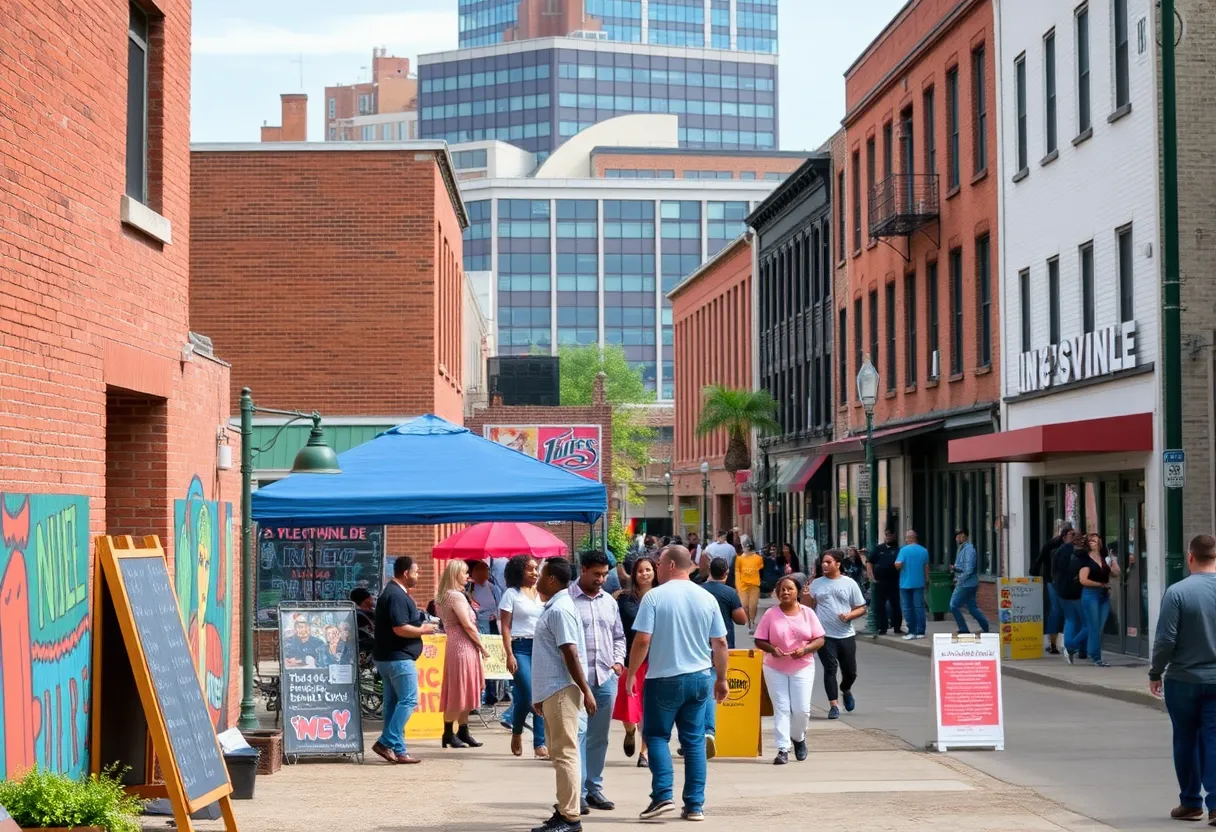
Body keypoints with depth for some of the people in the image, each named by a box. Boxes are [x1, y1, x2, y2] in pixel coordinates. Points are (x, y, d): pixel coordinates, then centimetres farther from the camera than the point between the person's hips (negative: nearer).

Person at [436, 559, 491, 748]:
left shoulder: (444, 596, 15)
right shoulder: (456, 596, -15)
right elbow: (468, 625, -17)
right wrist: (482, 647, -8)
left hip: (454, 645, 10)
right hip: (463, 647, -10)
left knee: (463, 692, 13)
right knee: (459, 692, -5)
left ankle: (462, 731, 18)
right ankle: (449, 734, -1)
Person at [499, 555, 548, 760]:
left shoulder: (543, 594, 14)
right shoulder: (511, 594, 1)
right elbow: (505, 627, -3)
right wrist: (509, 654, -11)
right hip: (521, 647, -4)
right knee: (528, 695, -12)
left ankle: (540, 744, 1)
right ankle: (516, 733, 15)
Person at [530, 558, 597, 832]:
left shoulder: (560, 610, -16)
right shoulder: (552, 608, 16)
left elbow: (571, 653, -20)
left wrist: (585, 690, -23)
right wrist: (539, 694, 25)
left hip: (561, 691, -10)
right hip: (551, 690, 10)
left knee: (564, 753, -9)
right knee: (559, 753, 14)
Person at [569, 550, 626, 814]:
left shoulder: (609, 601, 15)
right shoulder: (567, 600, -5)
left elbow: (618, 636, 22)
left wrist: (618, 661, 7)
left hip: (606, 677, 6)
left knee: (599, 737, 11)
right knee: (577, 734, -6)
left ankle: (594, 788, 20)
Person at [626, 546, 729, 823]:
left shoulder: (654, 597, -10)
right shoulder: (707, 598, 3)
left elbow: (642, 641, -14)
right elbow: (720, 644, 6)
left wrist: (631, 674, -2)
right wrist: (721, 678, 17)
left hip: (664, 678, -4)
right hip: (700, 677, 4)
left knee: (657, 735, 8)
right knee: (694, 740, 8)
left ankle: (662, 795, -6)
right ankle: (695, 805, 8)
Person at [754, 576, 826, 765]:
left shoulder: (808, 613, 2)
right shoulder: (770, 614, -1)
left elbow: (819, 640, 1)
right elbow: (759, 641, 0)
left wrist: (805, 649, -18)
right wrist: (772, 649, -21)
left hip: (802, 668, 0)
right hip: (775, 669, 0)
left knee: (802, 709, -3)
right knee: (781, 709, -1)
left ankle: (798, 738, 26)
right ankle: (783, 749, 0)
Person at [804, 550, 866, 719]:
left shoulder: (849, 583, 2)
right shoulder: (816, 584, 5)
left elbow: (861, 609, 5)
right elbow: (809, 608, 9)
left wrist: (849, 615, -14)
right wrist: (806, 597, -11)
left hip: (846, 635, 1)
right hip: (825, 635, 0)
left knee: (850, 672, 10)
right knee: (830, 669, -7)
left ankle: (845, 690, 42)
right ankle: (833, 705, -2)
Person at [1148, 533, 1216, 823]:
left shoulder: (1177, 592, -13)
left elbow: (1166, 640, -14)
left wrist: (1155, 673, 0)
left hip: (1183, 680, -2)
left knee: (1186, 741, 11)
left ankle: (1191, 803, 19)